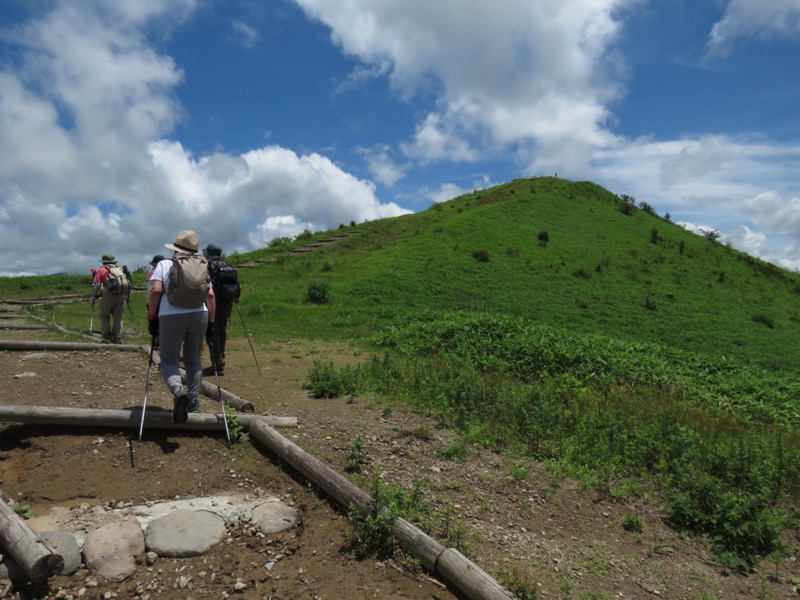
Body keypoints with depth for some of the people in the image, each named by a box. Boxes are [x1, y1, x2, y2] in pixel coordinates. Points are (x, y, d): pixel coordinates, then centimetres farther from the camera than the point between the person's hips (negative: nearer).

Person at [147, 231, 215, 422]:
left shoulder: (164, 264, 12)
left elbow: (156, 290, -2)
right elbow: (210, 295, 9)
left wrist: (152, 317, 4)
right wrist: (211, 321, 13)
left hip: (170, 317, -2)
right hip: (198, 315, 3)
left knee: (169, 360, 5)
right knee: (193, 359, 18)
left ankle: (178, 391, -24)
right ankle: (193, 403, 20)